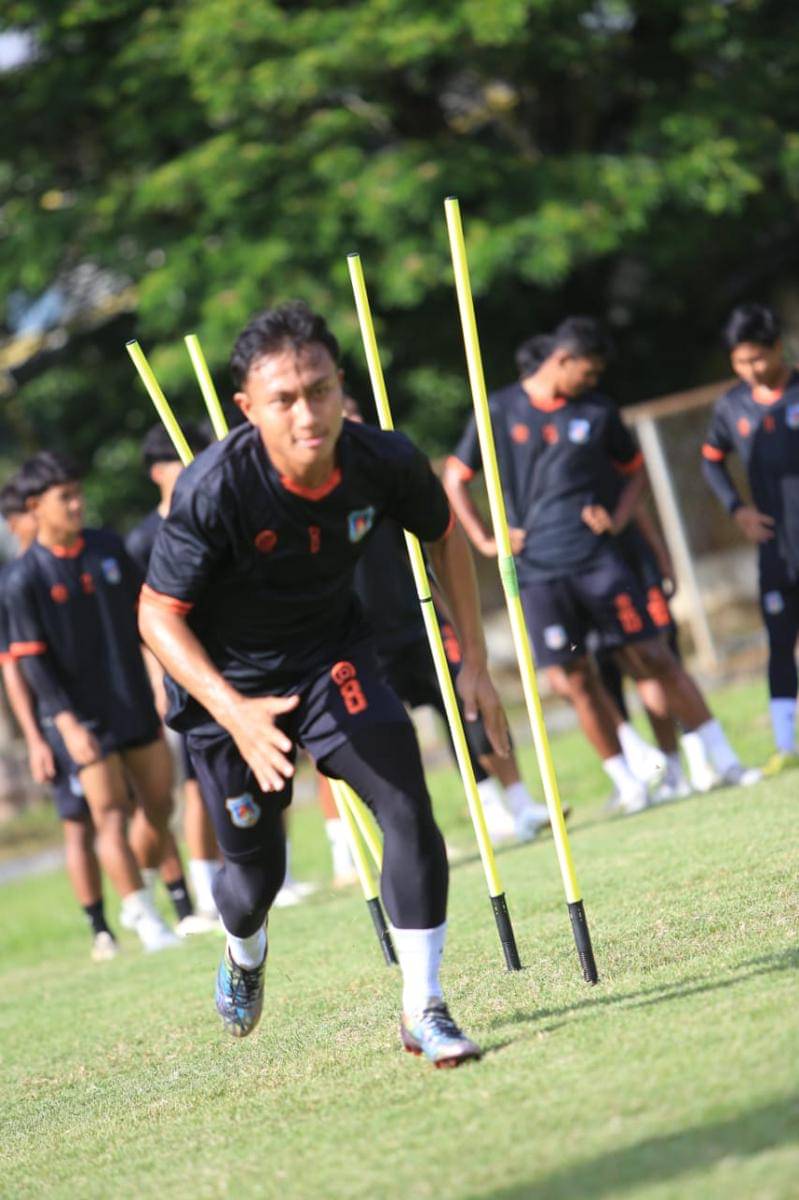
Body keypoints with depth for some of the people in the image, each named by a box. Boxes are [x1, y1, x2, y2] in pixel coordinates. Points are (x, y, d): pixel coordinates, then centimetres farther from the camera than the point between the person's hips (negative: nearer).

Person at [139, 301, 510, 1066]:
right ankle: (243, 953, 47)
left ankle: (422, 1009, -7)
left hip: (330, 653, 2)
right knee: (257, 867, 8)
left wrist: (474, 661, 1)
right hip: (228, 679, -2)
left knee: (407, 803, -18)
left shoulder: (384, 462, -22)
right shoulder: (213, 490, -32)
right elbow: (157, 614, -23)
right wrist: (235, 713, -36)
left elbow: (442, 536, 1)